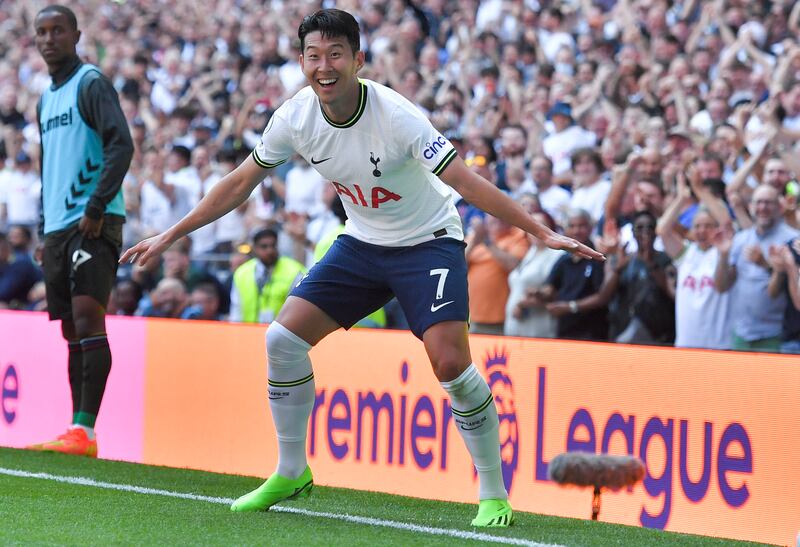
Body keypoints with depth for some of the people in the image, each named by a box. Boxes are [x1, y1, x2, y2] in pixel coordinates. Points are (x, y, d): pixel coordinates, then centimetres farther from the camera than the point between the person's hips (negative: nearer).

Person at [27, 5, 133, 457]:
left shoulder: (91, 84, -5)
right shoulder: (47, 99, 21)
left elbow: (121, 146, -16)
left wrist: (96, 208, -21)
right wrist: (49, 224, 18)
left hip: (95, 223, -8)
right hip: (58, 227, 8)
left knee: (87, 317, -16)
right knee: (72, 331, 6)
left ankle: (85, 431, -21)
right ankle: (79, 435, 7)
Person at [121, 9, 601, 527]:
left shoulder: (395, 116, -28)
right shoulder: (295, 117, -12)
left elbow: (467, 181, -28)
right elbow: (241, 183, 3)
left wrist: (543, 233, -35)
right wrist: (169, 236, 5)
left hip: (427, 242, -5)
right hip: (362, 244, 5)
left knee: (450, 362, -22)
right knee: (283, 338, -6)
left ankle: (494, 494, -6)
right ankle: (291, 473, 12)